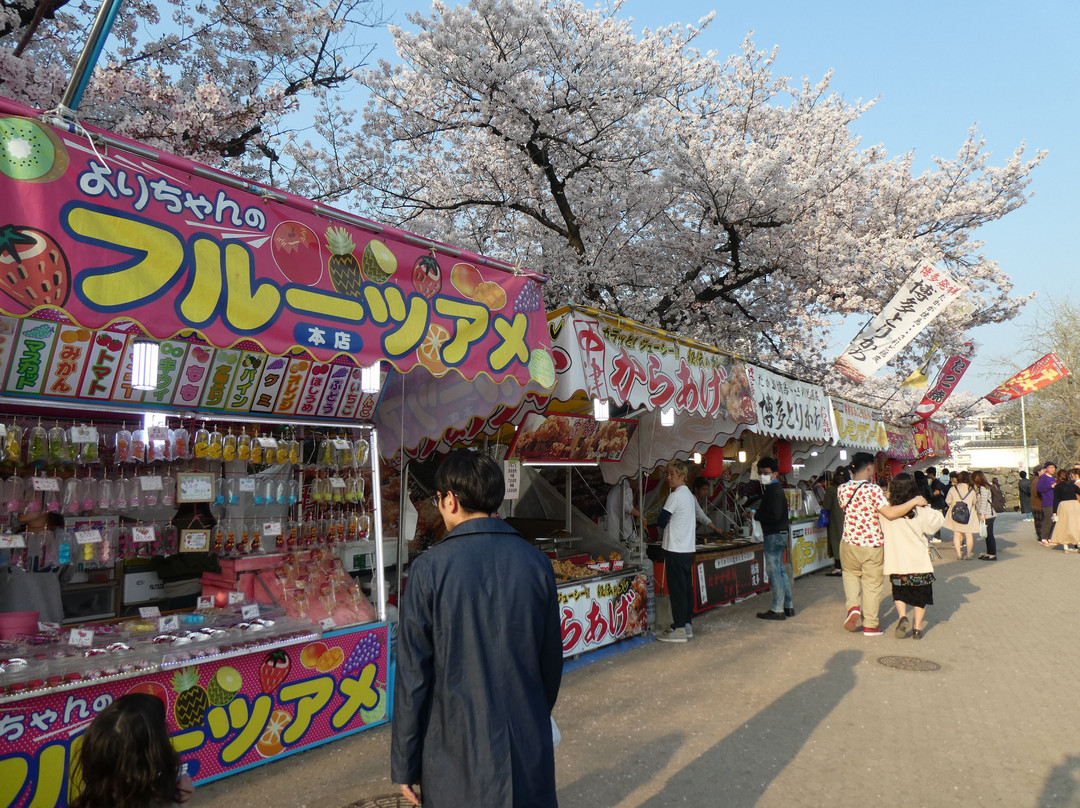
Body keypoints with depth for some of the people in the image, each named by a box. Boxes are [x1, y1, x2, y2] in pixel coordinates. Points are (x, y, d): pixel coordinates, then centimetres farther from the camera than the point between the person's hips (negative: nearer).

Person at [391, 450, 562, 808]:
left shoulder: (430, 568, -13)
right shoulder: (537, 563, -4)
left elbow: (413, 675, -10)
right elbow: (551, 660, 4)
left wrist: (404, 764, 1)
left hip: (456, 753, -2)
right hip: (529, 751, 3)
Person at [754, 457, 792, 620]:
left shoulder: (774, 491, -16)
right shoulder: (772, 489, 15)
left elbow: (774, 516, -24)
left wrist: (755, 515, -14)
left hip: (774, 535, -10)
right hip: (779, 534, 10)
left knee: (773, 571, -6)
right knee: (780, 570, 15)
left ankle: (777, 609, -2)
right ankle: (788, 606, 21)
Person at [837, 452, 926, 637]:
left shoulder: (842, 489, -2)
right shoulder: (873, 490, -16)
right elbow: (890, 513, -25)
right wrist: (914, 501, -14)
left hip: (849, 543, 3)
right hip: (873, 545, -3)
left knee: (851, 574, 28)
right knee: (872, 584, 11)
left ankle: (853, 606, 6)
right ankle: (870, 625, 19)